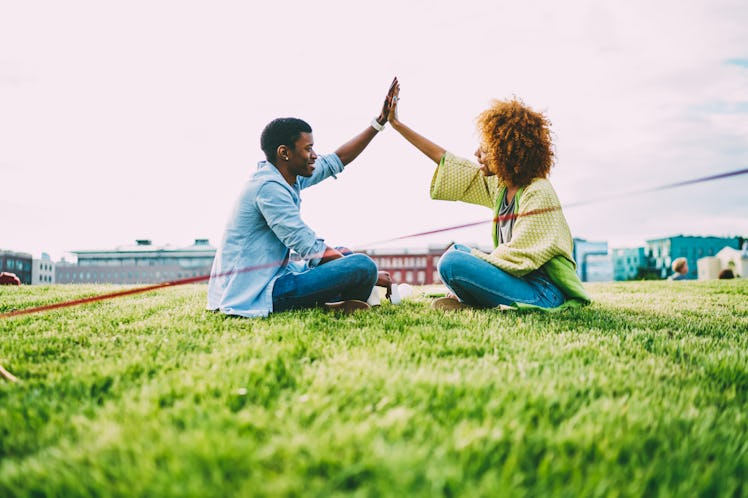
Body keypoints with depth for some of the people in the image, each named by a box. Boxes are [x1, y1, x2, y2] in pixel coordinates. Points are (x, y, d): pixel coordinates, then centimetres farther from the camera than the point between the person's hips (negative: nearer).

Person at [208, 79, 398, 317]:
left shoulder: (291, 177, 9)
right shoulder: (269, 187, -18)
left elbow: (337, 160, 20)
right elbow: (312, 251, -20)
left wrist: (380, 121, 19)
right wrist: (370, 275, -11)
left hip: (271, 277, 11)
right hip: (257, 294, -11)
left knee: (344, 254, 25)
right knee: (363, 265, -22)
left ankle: (335, 301, 1)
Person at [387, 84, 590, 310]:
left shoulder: (538, 193, -17)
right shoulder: (499, 185, 7)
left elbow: (519, 260, -21)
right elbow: (444, 159, 13)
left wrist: (475, 258, -8)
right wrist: (397, 124, 17)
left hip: (544, 293, -9)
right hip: (521, 279, 9)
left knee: (452, 263, -22)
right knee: (457, 250, 19)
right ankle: (471, 301, -3)